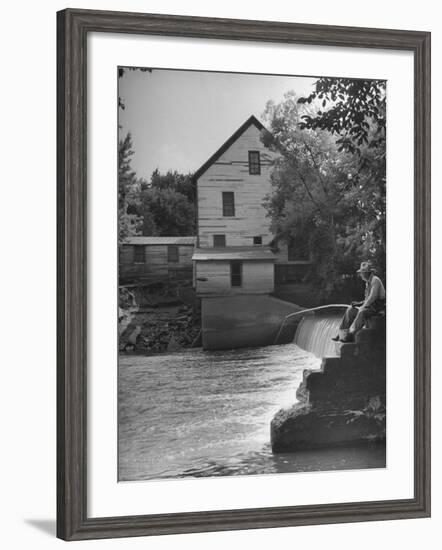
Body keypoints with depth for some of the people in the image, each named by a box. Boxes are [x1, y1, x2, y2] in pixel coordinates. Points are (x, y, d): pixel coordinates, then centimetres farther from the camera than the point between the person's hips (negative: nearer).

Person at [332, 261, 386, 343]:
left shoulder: (375, 280, -15)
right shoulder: (368, 282, 16)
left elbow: (373, 297, -24)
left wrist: (362, 306, -17)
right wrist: (360, 303, 6)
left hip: (378, 307, -10)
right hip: (371, 306, 10)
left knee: (362, 312, -34)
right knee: (350, 310, 3)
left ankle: (351, 335, -29)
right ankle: (342, 334, -1)